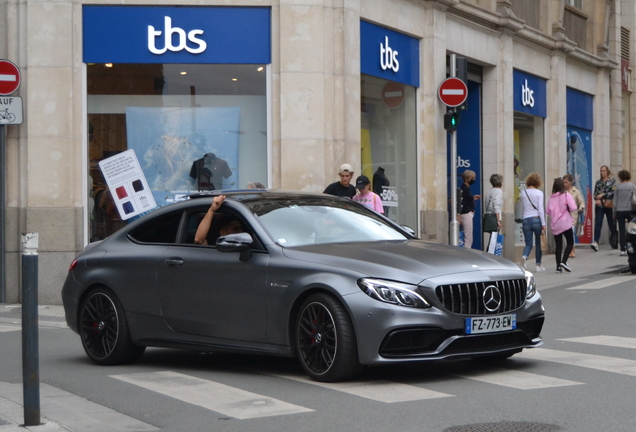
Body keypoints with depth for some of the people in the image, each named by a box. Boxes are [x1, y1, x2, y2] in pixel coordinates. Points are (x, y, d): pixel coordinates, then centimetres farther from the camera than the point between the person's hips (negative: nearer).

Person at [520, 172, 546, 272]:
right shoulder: (539, 193, -5)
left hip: (526, 220, 3)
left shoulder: (523, 193, 6)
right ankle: (538, 265, 17)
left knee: (528, 244, 5)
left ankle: (524, 256, -26)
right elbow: (540, 209, -9)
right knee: (539, 243, 11)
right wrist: (543, 224, -8)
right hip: (536, 219, -3)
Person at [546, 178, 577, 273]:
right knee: (570, 243, 7)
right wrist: (568, 209, 6)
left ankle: (558, 266, 5)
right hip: (565, 223, -4)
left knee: (558, 245, 8)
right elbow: (573, 208, -15)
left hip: (555, 225, 4)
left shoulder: (551, 198, 4)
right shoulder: (566, 195, -6)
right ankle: (564, 261, -10)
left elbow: (548, 211, 2)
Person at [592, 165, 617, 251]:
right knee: (598, 223, -11)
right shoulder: (598, 182, 14)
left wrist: (603, 195, -13)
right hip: (599, 205, 2)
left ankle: (614, 243, 21)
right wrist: (597, 199, -9)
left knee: (612, 224, 6)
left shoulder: (612, 181, 3)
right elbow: (595, 193, 11)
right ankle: (596, 242, -21)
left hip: (609, 205, -2)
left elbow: (613, 192, -8)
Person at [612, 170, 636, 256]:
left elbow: (615, 201, 4)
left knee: (621, 231, 3)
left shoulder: (618, 187, 1)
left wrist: (614, 213, 12)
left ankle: (623, 249, 1)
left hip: (620, 211, 1)